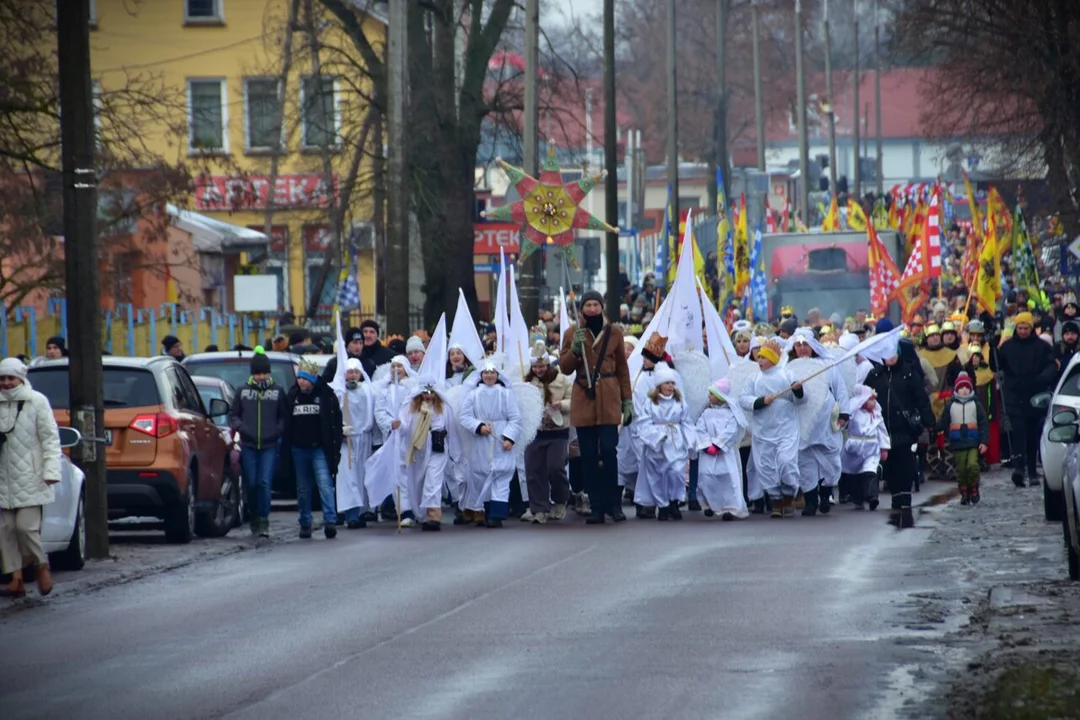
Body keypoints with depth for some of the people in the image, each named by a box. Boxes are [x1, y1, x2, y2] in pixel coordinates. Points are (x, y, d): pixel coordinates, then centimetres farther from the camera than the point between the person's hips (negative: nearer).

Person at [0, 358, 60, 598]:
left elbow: (50, 438, -4)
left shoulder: (37, 401, -3)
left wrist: (51, 470, -12)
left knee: (26, 525, -12)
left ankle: (42, 565, 12)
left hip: (30, 479, -4)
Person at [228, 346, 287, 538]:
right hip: (248, 445, 2)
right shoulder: (244, 391, 6)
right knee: (251, 484, 4)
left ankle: (263, 521, -8)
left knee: (265, 483, -10)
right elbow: (233, 414, 12)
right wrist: (240, 427, -7)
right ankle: (254, 517, 20)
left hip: (270, 445, -2)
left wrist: (278, 430, -9)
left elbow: (284, 416, 8)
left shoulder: (278, 391, 3)